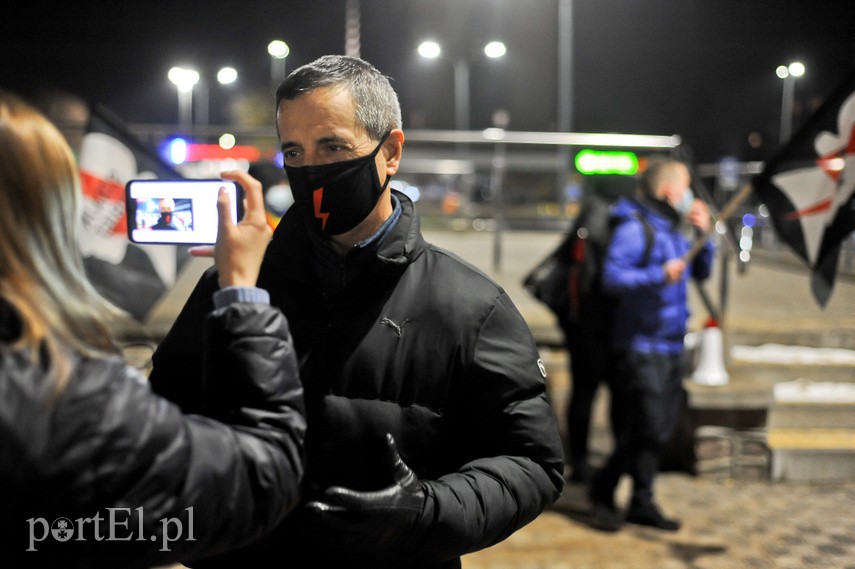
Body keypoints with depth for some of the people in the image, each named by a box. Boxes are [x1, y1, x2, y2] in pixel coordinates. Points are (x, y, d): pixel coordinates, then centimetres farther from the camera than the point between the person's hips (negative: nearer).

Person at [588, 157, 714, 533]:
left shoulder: (674, 230, 15)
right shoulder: (635, 228, -12)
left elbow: (702, 272, 20)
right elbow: (612, 277, -20)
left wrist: (704, 234, 7)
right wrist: (660, 275, -30)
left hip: (671, 346, 9)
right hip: (641, 344, -9)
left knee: (661, 428, 10)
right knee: (646, 428, -9)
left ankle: (642, 502, 20)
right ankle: (603, 494, 8)